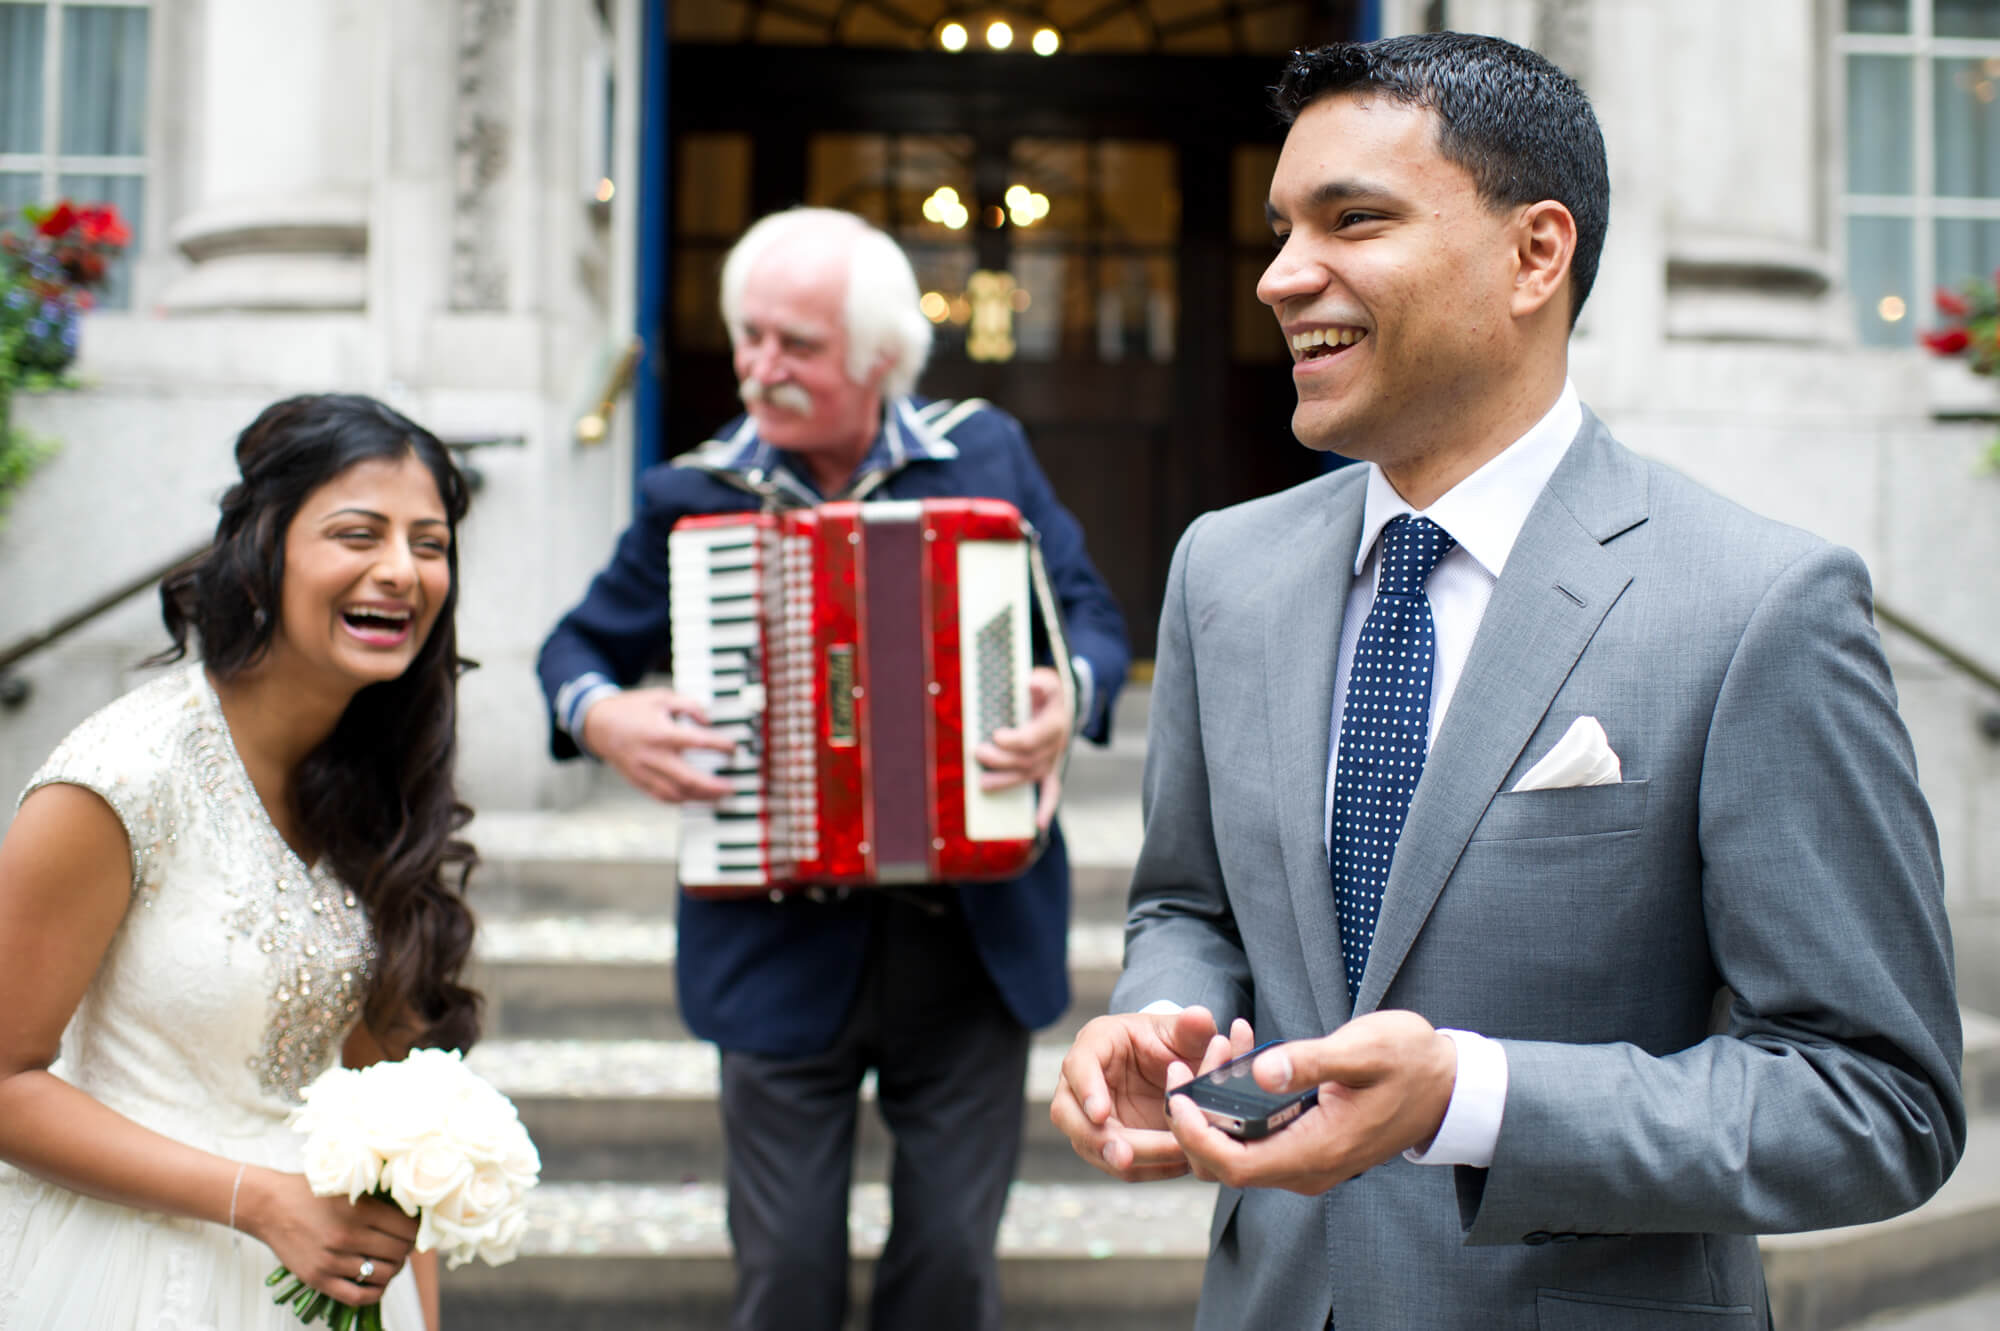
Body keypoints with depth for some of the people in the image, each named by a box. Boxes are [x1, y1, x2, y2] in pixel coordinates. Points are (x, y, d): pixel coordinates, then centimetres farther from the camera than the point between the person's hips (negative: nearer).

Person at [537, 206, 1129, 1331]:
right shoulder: (693, 495, -1)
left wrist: (1073, 695, -15)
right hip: (784, 942, 0)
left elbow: (1093, 619, 7)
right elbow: (581, 646, 10)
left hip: (978, 937, 1)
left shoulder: (988, 454, 1)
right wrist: (599, 713, -12)